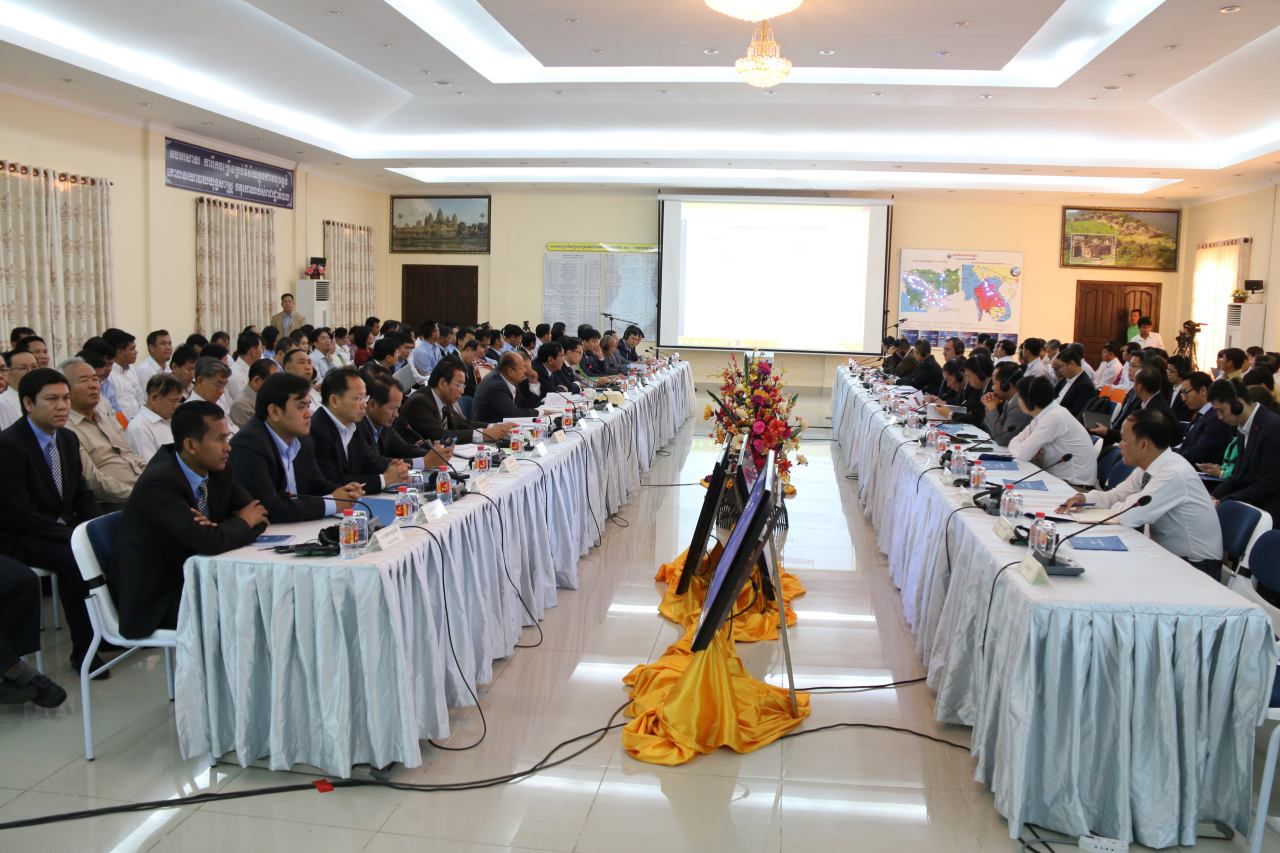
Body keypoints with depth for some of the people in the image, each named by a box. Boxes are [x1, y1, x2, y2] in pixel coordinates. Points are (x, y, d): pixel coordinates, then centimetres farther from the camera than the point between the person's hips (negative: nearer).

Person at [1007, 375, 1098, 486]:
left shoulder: (1054, 418, -21)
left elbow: (1022, 455, -23)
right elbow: (1014, 441, 6)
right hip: (1057, 477, 7)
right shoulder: (1042, 415, 4)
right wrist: (1031, 452, -11)